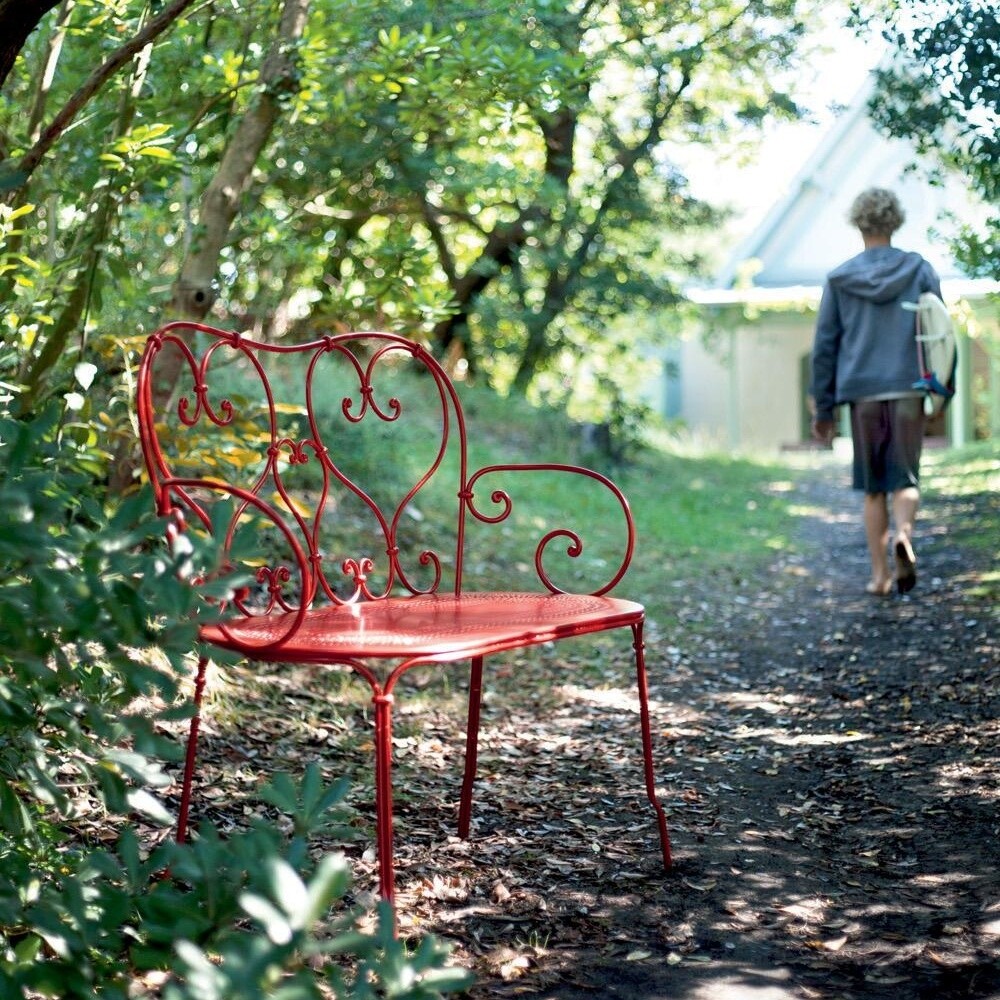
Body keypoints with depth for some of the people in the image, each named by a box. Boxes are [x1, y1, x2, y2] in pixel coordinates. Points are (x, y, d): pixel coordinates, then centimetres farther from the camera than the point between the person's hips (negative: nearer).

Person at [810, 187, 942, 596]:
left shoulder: (839, 278, 6)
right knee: (905, 477, 4)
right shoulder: (920, 270, 4)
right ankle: (904, 532, -26)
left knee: (872, 487, 9)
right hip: (908, 389, -1)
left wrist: (823, 409, 11)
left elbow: (824, 347, 6)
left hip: (862, 394, 1)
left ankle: (879, 574, 10)